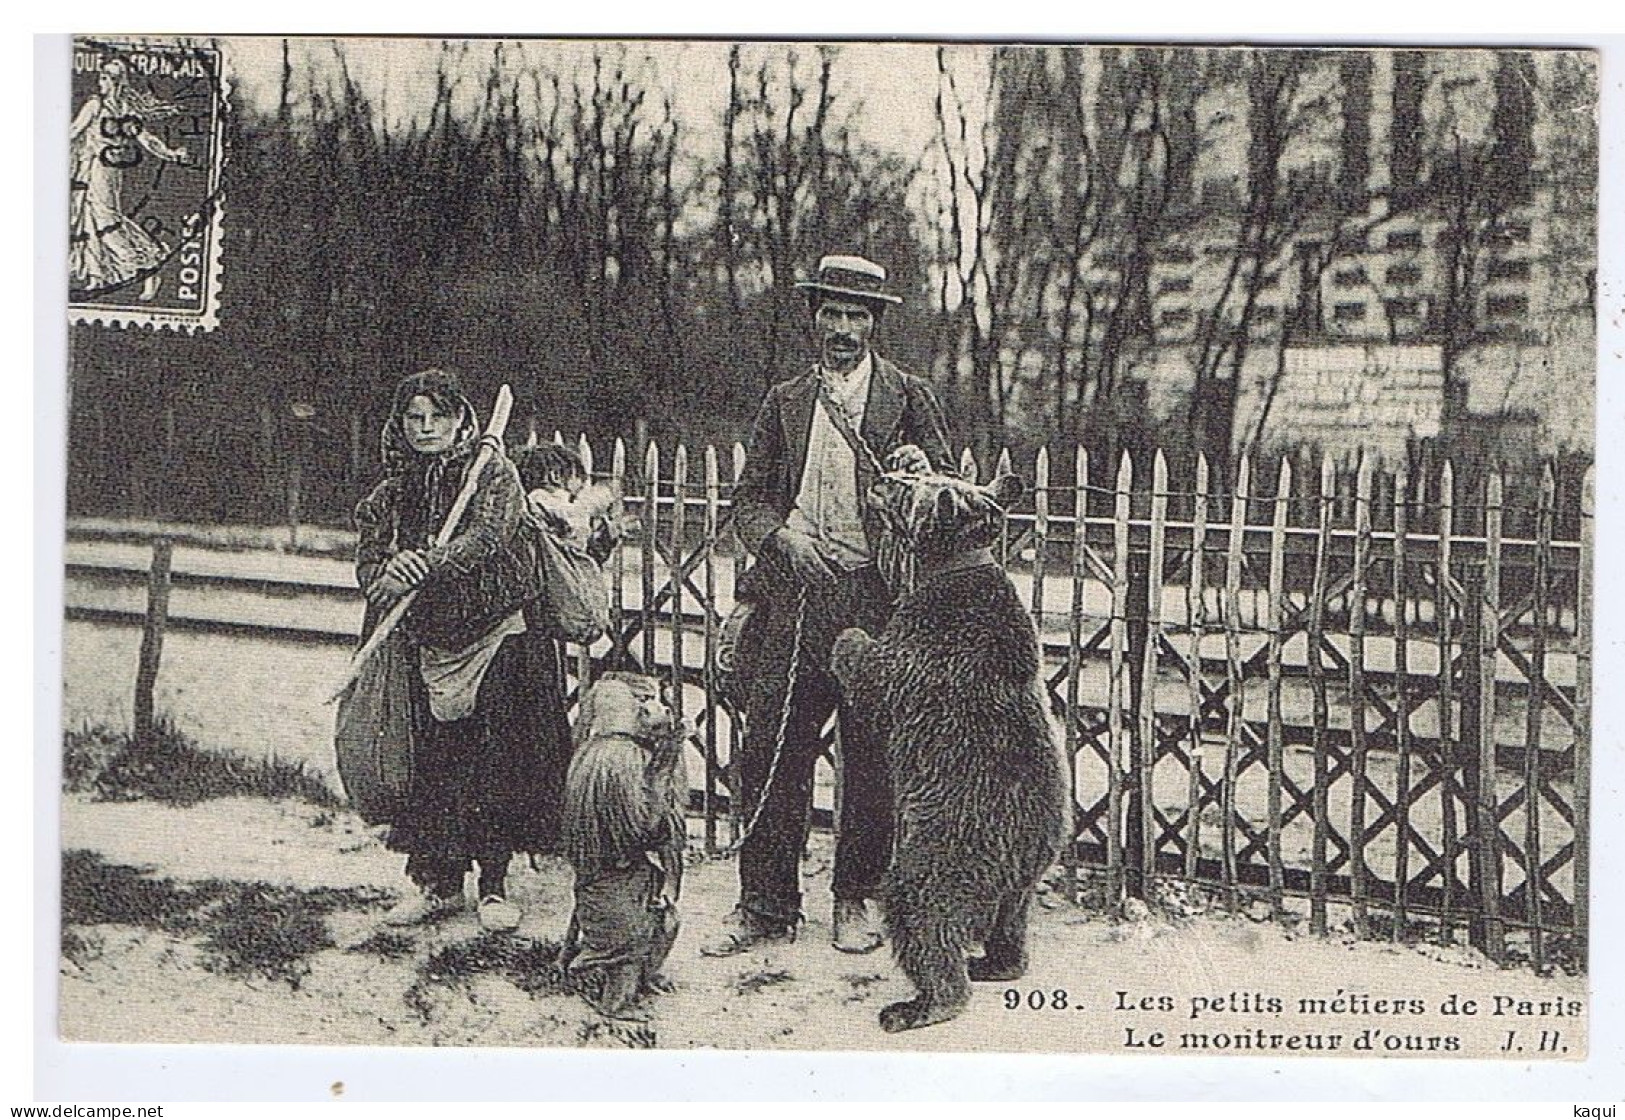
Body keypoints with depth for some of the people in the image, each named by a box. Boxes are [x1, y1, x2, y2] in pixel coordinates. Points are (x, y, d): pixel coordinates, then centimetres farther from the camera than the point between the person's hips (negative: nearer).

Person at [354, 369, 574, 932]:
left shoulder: (492, 471, -1)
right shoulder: (390, 494, 12)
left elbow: (488, 535, -18)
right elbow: (368, 564, 4)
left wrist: (429, 563, -32)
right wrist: (387, 576, -20)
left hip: (500, 637, -4)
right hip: (429, 644, 4)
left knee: (498, 761, -3)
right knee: (431, 759, 3)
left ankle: (494, 886, 8)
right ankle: (438, 882, 15)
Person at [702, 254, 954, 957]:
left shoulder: (909, 398, 10)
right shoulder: (785, 402, 16)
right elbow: (749, 499, 13)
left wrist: (924, 474, -13)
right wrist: (782, 536, -7)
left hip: (876, 600, -1)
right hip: (793, 595, 2)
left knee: (871, 758, 2)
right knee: (769, 752, -2)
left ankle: (856, 900, 17)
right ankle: (765, 905, 8)